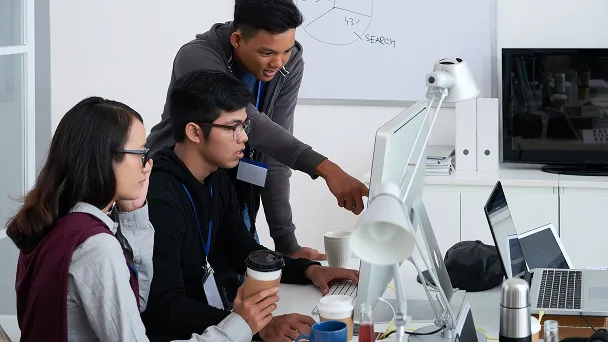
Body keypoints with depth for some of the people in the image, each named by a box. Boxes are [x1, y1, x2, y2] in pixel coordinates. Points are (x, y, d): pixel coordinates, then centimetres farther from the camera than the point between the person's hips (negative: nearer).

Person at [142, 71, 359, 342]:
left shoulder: (216, 179, 5)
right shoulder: (159, 197, -24)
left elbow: (245, 253, 17)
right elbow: (164, 308, -31)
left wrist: (309, 270, 0)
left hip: (209, 312, 8)